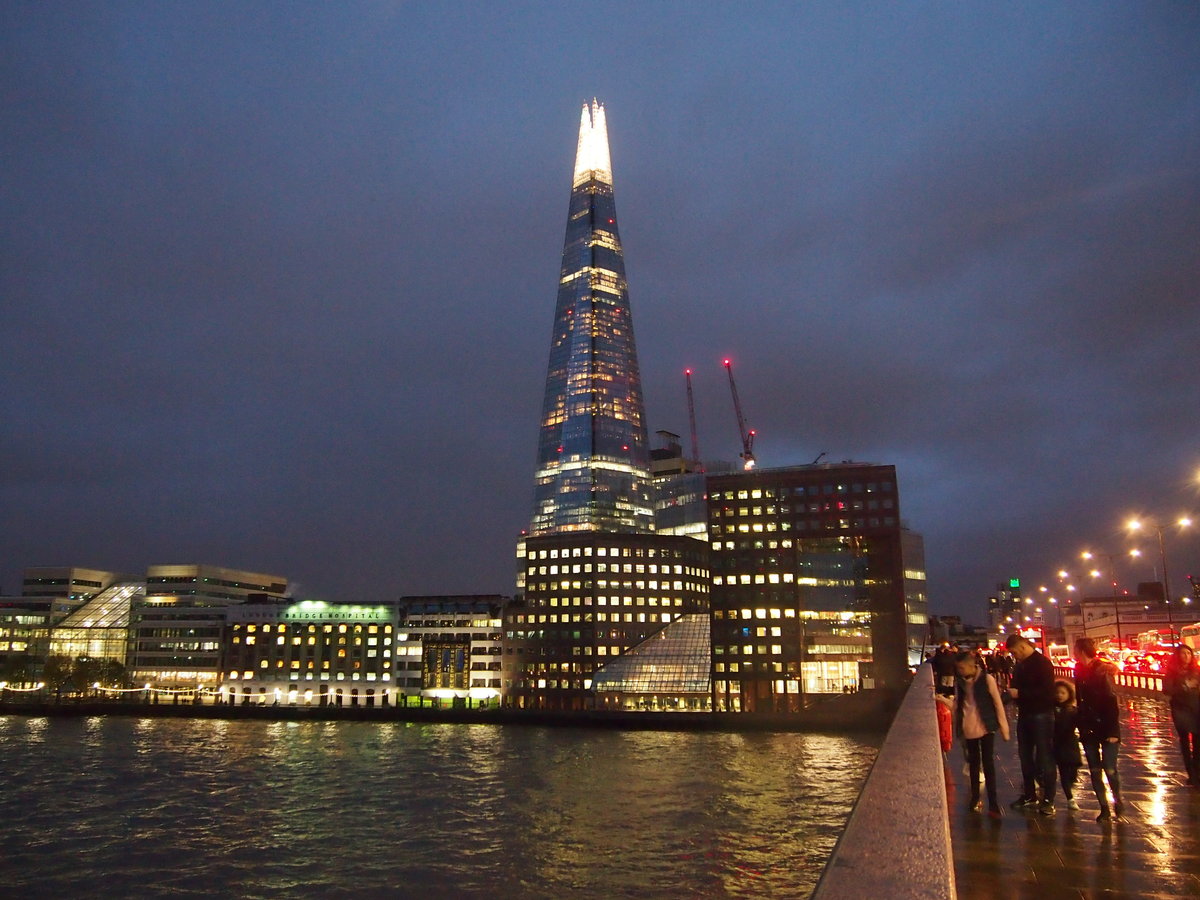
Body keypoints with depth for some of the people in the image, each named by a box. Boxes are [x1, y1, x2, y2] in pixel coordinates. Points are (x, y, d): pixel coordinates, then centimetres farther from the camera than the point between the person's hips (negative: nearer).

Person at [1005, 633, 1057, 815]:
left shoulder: (1042, 663, -14)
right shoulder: (1019, 665, 11)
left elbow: (1046, 691, -23)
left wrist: (1020, 693, -22)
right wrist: (1011, 691, 0)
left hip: (1041, 715, -8)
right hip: (1024, 714, 8)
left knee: (1044, 757, -2)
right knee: (1025, 755, 13)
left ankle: (1048, 799, 6)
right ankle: (1029, 794, 25)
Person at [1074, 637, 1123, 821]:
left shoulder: (1102, 671, -13)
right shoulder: (1080, 670, 6)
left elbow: (1111, 702, -15)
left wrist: (1113, 731, -17)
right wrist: (1081, 727, 9)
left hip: (1106, 728, -6)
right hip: (1088, 729, 6)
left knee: (1109, 769, -4)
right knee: (1095, 770, 6)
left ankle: (1117, 800, 22)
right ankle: (1104, 808, 16)